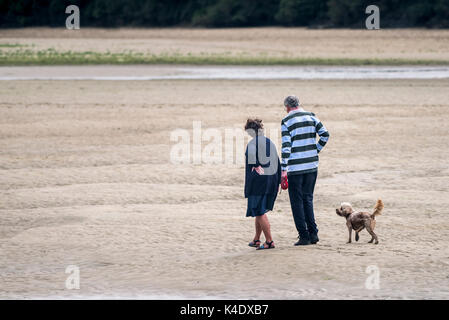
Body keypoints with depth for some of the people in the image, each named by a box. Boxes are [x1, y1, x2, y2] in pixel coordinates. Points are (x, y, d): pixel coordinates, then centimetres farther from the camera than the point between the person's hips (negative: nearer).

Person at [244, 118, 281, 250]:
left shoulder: (251, 144, -9)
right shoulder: (270, 143, 10)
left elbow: (250, 165, -15)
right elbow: (277, 163, 12)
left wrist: (247, 185, -8)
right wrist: (277, 183, 16)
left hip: (258, 180, -7)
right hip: (271, 179, 7)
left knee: (259, 212, -3)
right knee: (260, 211, 18)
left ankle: (269, 241, -7)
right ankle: (256, 239, 25)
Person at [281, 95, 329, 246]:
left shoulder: (286, 122, -7)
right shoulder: (311, 117, 5)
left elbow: (286, 147, -12)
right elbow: (325, 134, 0)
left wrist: (283, 169, -10)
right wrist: (316, 151, 12)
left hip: (295, 168, -5)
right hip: (312, 165, 5)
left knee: (297, 201, 4)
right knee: (308, 199, 16)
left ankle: (304, 236, 1)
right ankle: (313, 233, 10)